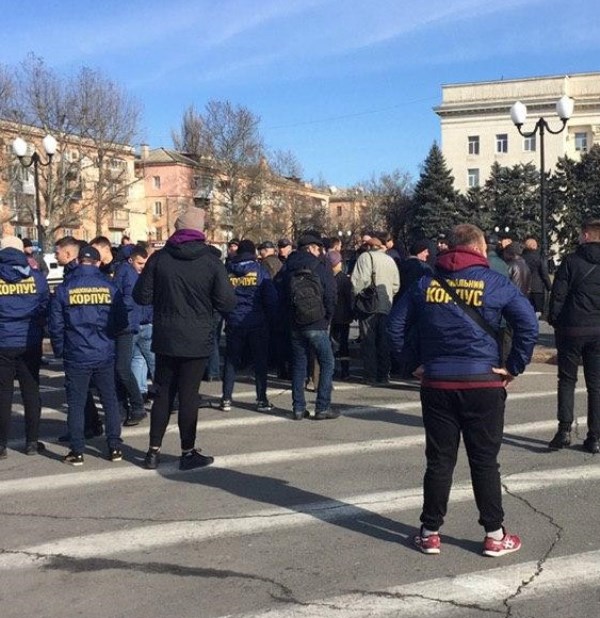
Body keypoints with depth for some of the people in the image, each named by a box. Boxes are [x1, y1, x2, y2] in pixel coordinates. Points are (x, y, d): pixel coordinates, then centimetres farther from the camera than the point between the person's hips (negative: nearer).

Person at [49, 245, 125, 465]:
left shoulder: (64, 289, -5)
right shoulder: (109, 287, -3)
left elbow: (55, 325, -2)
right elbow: (121, 321, 2)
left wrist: (59, 350, 12)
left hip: (76, 357, -1)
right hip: (105, 355, 1)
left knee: (76, 404, 7)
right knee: (110, 401, 12)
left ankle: (77, 452, 9)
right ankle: (115, 447, 15)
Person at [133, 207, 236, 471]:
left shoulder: (159, 258, -4)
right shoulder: (211, 261, -9)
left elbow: (142, 296, -2)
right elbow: (227, 303, -9)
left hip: (165, 339, 3)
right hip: (197, 340, -2)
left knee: (162, 394, 12)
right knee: (189, 395, 4)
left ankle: (154, 451, 16)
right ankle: (188, 452, 11)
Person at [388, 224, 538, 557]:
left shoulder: (426, 283, 4)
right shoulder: (495, 282, -3)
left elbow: (396, 324, 5)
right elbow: (528, 323, -10)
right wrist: (514, 367, -4)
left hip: (436, 383, 2)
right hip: (484, 383, -2)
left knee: (439, 461, 10)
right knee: (484, 461, 8)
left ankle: (430, 533, 16)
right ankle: (494, 535, 15)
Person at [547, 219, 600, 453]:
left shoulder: (571, 261, -8)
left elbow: (558, 294, -8)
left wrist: (553, 320, 4)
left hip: (572, 328, -3)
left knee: (567, 380, 9)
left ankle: (564, 430, -1)